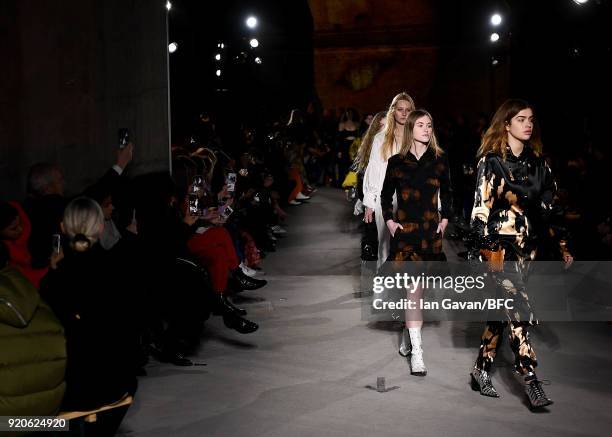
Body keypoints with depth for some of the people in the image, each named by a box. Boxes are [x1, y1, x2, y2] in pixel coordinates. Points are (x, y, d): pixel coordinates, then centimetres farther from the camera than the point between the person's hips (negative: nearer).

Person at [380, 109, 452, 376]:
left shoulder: (439, 160, 5)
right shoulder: (397, 162, 2)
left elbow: (446, 193, 16)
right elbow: (386, 195, 12)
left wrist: (445, 219, 7)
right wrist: (389, 221, 2)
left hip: (431, 230, 2)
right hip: (404, 229, -2)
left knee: (414, 287, 10)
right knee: (412, 287, -11)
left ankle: (411, 337, 29)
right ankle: (416, 351, -12)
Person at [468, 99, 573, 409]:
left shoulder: (536, 161, 10)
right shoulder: (492, 160, -7)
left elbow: (548, 205, 13)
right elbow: (482, 207, -10)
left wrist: (562, 244, 10)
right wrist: (486, 249, -16)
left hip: (526, 245, 6)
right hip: (500, 244, -6)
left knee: (504, 309, 9)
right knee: (519, 308, -13)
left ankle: (481, 371, 21)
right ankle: (530, 381, -10)